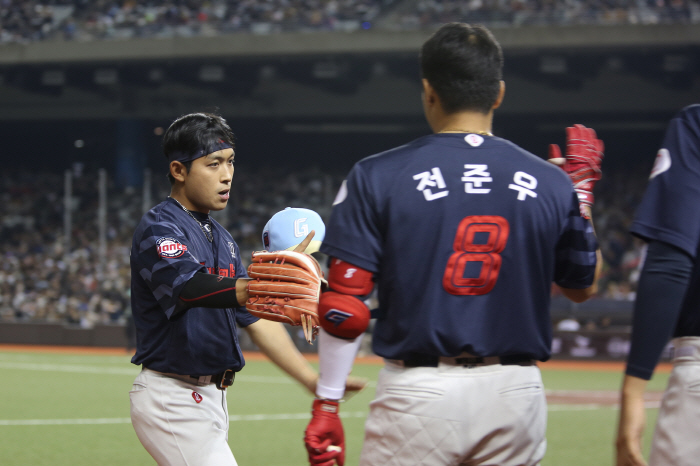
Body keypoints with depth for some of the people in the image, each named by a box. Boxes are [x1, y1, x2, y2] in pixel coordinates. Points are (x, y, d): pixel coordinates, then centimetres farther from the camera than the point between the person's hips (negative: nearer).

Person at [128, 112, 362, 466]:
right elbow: (191, 289, -33)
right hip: (172, 398, -9)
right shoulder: (158, 229, -13)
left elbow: (256, 318, 14)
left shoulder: (221, 238, 16)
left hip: (211, 397, 9)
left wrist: (314, 381, 3)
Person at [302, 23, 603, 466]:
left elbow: (344, 308, -7)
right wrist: (582, 187, 27)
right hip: (514, 395, 2)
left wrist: (326, 405, -1)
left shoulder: (376, 177, -3)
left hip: (418, 394, -2)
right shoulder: (550, 183, 3)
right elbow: (583, 286, 18)